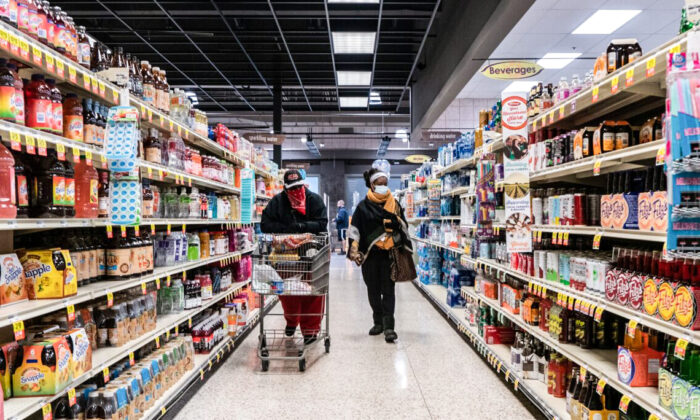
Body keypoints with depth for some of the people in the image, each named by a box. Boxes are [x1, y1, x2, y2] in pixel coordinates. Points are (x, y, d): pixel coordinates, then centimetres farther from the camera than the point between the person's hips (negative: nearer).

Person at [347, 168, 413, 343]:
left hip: (389, 254, -1)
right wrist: (354, 250, -9)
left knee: (388, 290, -3)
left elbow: (403, 227, 15)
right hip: (370, 254, 1)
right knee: (373, 290, 11)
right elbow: (354, 229, 0)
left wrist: (406, 249, 15)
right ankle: (378, 322, 26)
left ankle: (389, 327, -2)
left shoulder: (394, 204, 7)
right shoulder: (363, 206, 2)